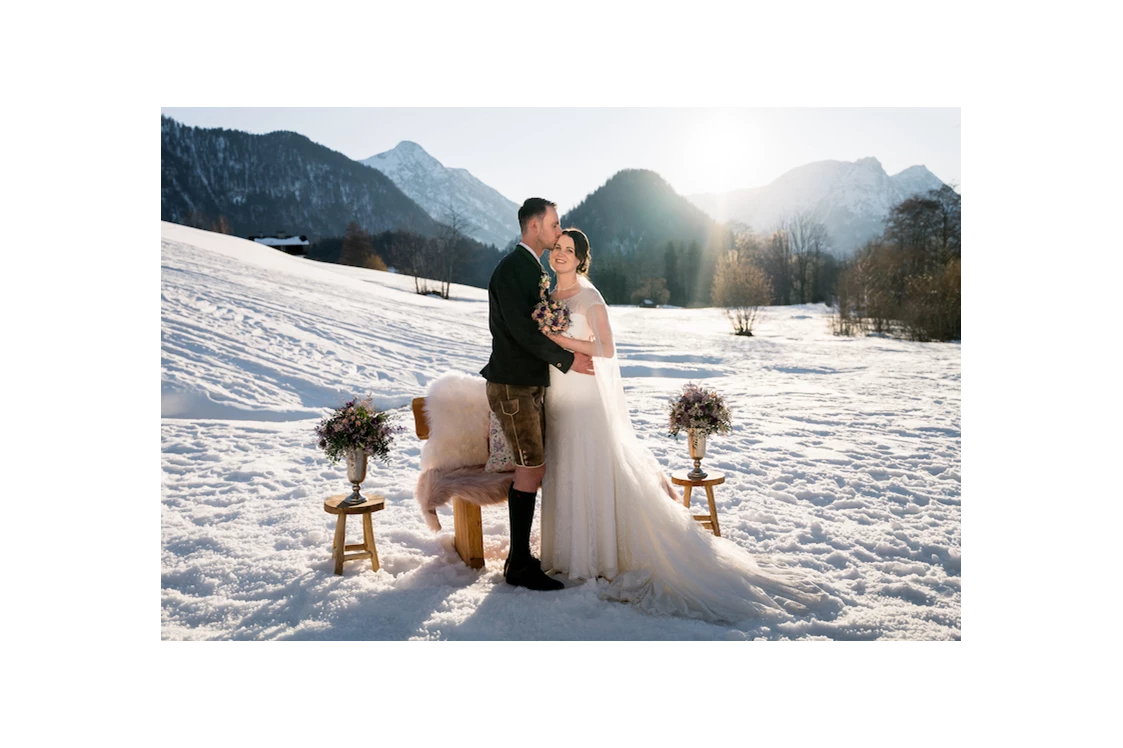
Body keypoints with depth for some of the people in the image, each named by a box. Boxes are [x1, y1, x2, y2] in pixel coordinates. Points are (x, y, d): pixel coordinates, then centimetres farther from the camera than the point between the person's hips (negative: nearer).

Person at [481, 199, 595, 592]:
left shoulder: (536, 270, 17)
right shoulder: (510, 268, -13)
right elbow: (520, 327, -21)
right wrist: (566, 359, -16)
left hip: (531, 385, 9)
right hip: (512, 386, -9)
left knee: (531, 469, 11)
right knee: (532, 469, -6)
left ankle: (520, 556, 21)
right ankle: (519, 565, 6)